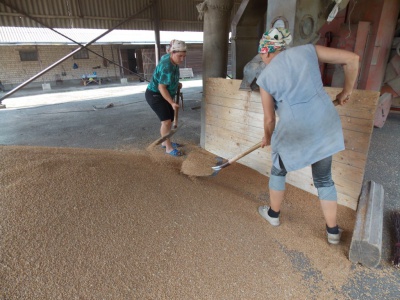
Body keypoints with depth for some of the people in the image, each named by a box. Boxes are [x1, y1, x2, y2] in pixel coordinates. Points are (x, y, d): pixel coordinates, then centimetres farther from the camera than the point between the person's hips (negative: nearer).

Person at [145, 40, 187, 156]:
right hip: (154, 95, -10)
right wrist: (172, 103, -32)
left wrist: (177, 84, 8)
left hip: (163, 95, 10)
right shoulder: (167, 67, -29)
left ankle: (165, 142, 29)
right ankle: (169, 148, -3)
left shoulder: (170, 59, -1)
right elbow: (162, 87, -29)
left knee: (170, 119, 13)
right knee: (166, 121, -13)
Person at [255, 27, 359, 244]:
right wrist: (347, 91, 17)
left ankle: (273, 213, 41)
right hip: (325, 125, 4)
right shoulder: (307, 51, 6)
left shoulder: (265, 77, 0)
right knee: (324, 179, 20)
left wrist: (267, 138, 21)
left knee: (278, 171, 24)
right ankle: (333, 231, 32)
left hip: (294, 130, -3)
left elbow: (269, 118, 2)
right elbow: (352, 59, 5)